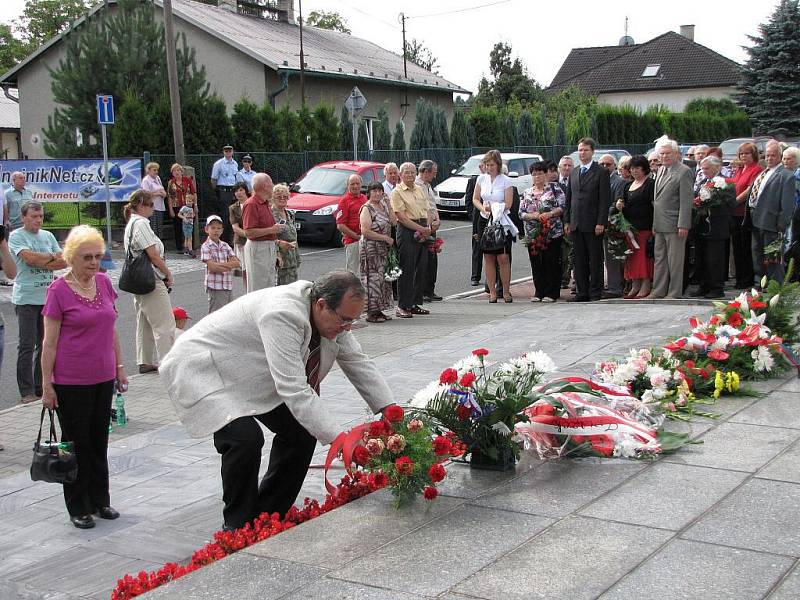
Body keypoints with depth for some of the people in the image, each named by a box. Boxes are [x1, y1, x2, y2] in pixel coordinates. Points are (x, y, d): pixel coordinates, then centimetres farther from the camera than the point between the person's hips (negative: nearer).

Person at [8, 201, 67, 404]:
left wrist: (41, 262, -8)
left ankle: (41, 387, 18)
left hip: (48, 297, 5)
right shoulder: (16, 236, -3)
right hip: (26, 298, -5)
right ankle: (27, 391, 0)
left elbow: (64, 262, 6)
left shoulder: (48, 235, 13)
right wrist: (52, 257, -2)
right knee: (27, 345, -5)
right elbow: (29, 257, -18)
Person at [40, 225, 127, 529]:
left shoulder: (104, 282, 4)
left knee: (99, 441, 14)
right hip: (71, 381, -5)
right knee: (76, 443, 5)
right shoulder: (59, 290, -11)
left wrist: (119, 366, 14)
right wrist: (47, 384, -11)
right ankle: (78, 508, 18)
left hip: (103, 378, 5)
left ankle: (100, 501, 27)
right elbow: (50, 342, -10)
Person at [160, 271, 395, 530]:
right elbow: (295, 391, -40)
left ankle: (269, 515, 15)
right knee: (246, 437, -28)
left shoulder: (333, 314, -10)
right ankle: (239, 529, -7)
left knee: (302, 429, 0)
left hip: (251, 374, 9)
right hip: (201, 369, -9)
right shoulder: (282, 314, -38)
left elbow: (358, 363, 2)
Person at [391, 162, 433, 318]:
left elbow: (426, 212, 16)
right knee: (407, 270, -7)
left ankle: (415, 303, 16)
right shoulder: (397, 192, -4)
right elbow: (402, 217, -12)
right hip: (407, 231, -7)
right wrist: (421, 229, -15)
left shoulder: (420, 190, 18)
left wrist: (427, 230, -2)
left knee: (421, 269, 7)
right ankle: (402, 306, -2)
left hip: (422, 231, 7)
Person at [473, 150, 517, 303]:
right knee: (488, 257, 3)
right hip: (485, 221, 3)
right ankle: (492, 292, 8)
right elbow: (475, 199, 11)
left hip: (501, 222, -3)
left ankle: (506, 291, 3)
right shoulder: (481, 179, 7)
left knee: (503, 258, -7)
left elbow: (508, 204, -7)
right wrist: (483, 208, -8)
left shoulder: (506, 181, -4)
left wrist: (493, 207, -16)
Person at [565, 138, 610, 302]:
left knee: (595, 260, 1)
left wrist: (601, 223, -15)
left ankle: (595, 292, 6)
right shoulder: (573, 173, 15)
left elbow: (605, 199, -8)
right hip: (576, 224, 6)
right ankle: (582, 291, 14)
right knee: (579, 260, 8)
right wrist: (567, 221, 10)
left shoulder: (601, 172, -3)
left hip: (593, 224, -6)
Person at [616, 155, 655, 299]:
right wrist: (620, 207, 0)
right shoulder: (628, 186, 18)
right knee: (632, 257, 5)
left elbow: (655, 205, -11)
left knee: (644, 255, -8)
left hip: (645, 226, -7)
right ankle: (635, 286, 10)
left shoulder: (651, 184, -4)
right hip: (631, 226, 7)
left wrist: (654, 227, -19)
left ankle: (645, 287, -4)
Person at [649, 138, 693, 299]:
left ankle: (675, 293, 6)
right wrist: (655, 223, 16)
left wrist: (683, 225, -20)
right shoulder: (661, 170, 15)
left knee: (675, 260, -1)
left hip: (674, 224, -8)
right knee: (660, 258, 13)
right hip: (660, 224, 8)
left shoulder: (684, 172, -11)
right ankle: (658, 291, 20)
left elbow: (686, 201, -15)